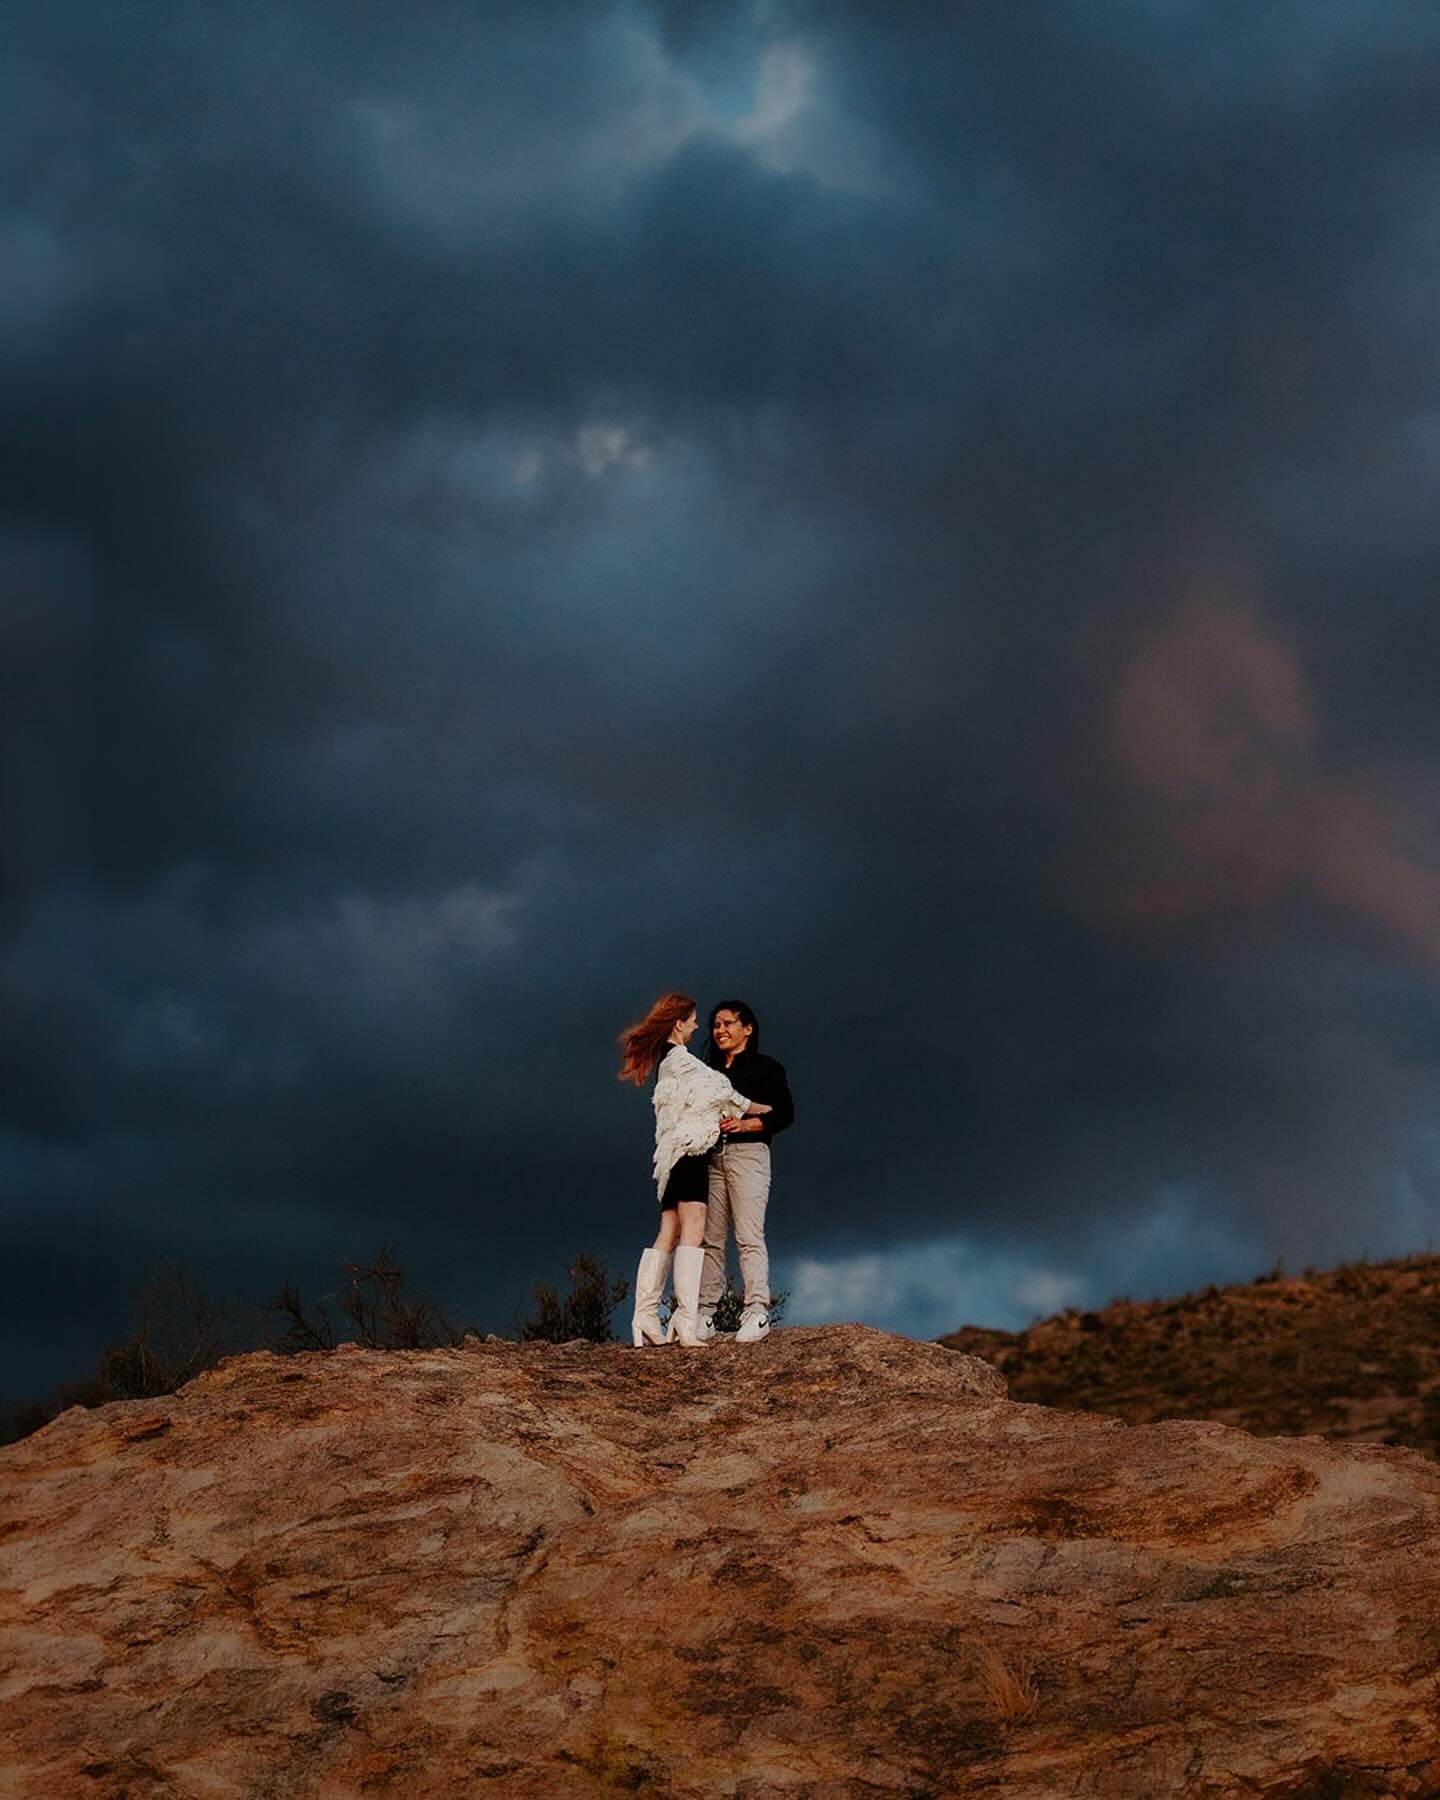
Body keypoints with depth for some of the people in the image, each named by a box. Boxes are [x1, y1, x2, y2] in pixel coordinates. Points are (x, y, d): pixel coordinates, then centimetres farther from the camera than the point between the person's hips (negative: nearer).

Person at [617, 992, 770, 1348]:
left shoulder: (664, 1062, 20)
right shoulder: (679, 1059, -7)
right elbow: (718, 1089, -4)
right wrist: (756, 1108, 7)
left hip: (670, 1155, 9)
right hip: (688, 1148, -9)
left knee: (667, 1236, 5)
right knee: (692, 1232, -15)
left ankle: (645, 1318, -2)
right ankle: (686, 1319, -24)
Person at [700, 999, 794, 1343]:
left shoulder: (765, 1067, 8)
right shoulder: (709, 1072, 23)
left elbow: (785, 1113, -2)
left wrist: (746, 1123, -15)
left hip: (747, 1152, -5)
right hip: (711, 1156, 5)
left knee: (749, 1236, -14)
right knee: (709, 1238, -2)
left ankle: (757, 1313, -20)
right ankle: (705, 1315, -5)